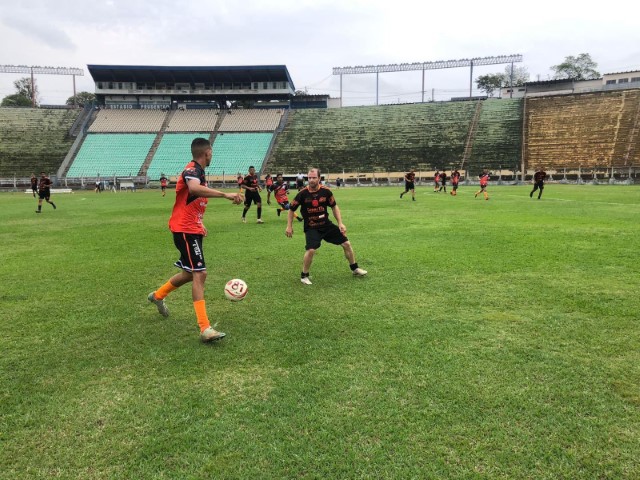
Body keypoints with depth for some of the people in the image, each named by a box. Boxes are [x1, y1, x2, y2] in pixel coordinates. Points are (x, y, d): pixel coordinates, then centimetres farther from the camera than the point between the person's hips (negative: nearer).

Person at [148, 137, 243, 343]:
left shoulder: (198, 171, 15)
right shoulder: (192, 169, -16)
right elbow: (194, 188, -41)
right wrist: (225, 194, -45)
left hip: (192, 229, 10)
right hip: (185, 230, -10)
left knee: (191, 273, 20)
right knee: (200, 274, -15)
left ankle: (158, 295, 43)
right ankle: (205, 329, -15)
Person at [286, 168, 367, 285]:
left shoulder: (326, 191, -8)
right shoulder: (302, 194, -14)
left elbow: (334, 206, 6)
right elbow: (291, 209, 0)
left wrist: (340, 223, -1)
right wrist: (289, 226, -3)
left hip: (327, 224, 4)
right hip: (311, 228, -3)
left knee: (346, 244, 5)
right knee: (311, 250, -25)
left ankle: (355, 269, 28)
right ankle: (304, 276, -1)